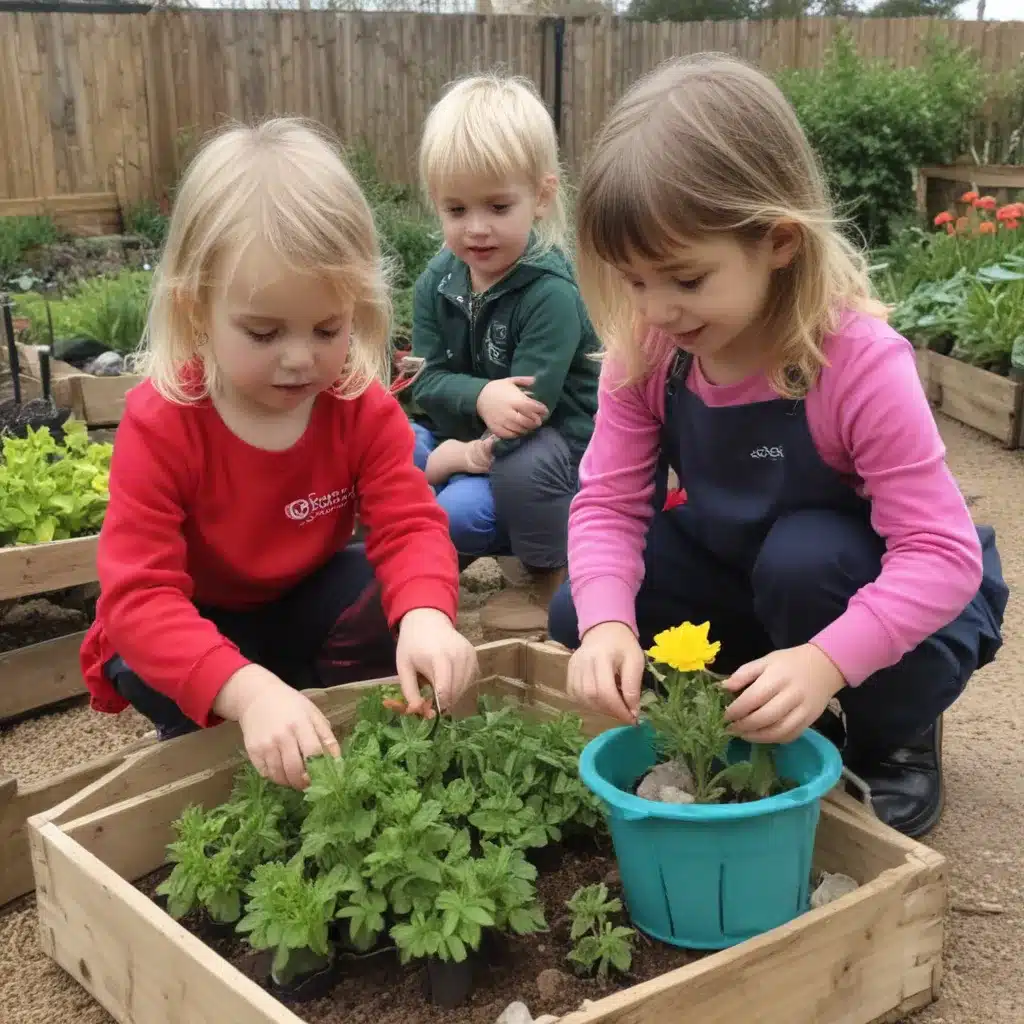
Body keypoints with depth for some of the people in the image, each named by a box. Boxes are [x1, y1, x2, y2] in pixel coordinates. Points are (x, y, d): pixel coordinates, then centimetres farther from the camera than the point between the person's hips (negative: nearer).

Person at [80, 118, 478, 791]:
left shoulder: (363, 408, -18)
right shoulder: (160, 424, -29)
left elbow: (410, 524, -24)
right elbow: (138, 595, -36)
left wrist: (425, 615, -50)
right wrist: (247, 689, -54)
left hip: (303, 605, 3)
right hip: (187, 630, -2)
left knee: (390, 594, -25)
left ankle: (331, 741, -1)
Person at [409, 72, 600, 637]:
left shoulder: (550, 292, -22)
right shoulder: (437, 281, -2)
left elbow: (530, 406, -25)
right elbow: (428, 381, -8)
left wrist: (462, 455, -16)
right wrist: (481, 396, -29)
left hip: (556, 443, -6)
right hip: (466, 434, 6)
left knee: (461, 512, -33)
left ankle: (550, 575, -3)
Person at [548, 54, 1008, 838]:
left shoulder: (862, 364, -32)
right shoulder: (645, 351, -18)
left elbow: (943, 554, -32)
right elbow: (608, 503, -17)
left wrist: (826, 662, -48)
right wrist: (607, 622, -37)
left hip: (883, 604, -4)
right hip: (737, 573, 5)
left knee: (802, 561, -37)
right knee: (578, 617, -13)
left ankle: (895, 741, -4)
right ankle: (786, 729, 6)